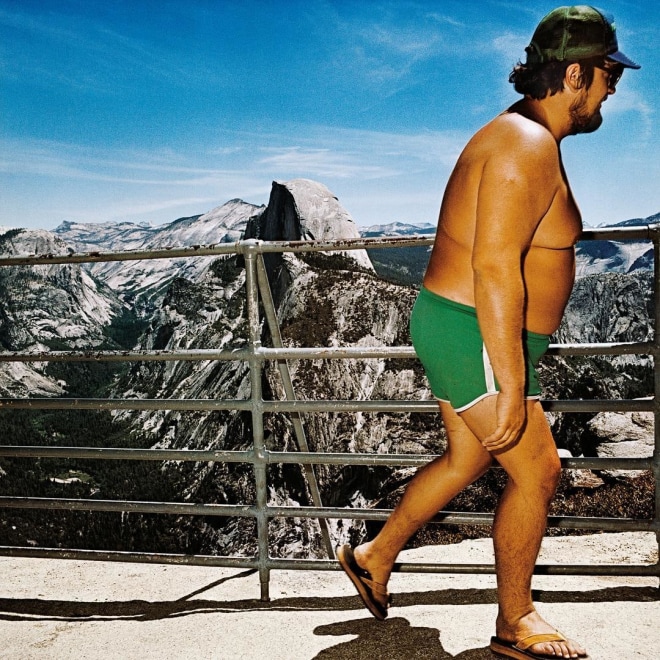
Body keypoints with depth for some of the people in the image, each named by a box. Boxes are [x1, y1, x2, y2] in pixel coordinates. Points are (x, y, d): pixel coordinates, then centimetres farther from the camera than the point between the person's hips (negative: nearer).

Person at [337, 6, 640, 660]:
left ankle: (374, 557, 34)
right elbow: (494, 268, -28)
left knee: (465, 460, 19)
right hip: (473, 336, -10)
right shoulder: (528, 145, -19)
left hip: (456, 329, 10)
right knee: (536, 471, 1)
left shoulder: (523, 139, 16)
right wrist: (511, 388, -27)